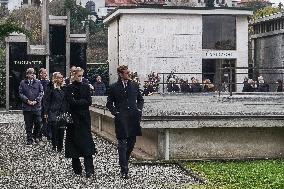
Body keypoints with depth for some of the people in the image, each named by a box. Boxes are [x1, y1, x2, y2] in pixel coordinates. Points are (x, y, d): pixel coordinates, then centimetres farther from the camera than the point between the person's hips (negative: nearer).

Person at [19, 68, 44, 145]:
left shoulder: (38, 82, 6)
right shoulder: (23, 83, 5)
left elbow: (41, 92, 4)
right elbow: (21, 93, 2)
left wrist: (36, 100, -8)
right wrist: (27, 100, -10)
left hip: (37, 106, 1)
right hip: (27, 106, 0)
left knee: (38, 122, 1)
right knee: (28, 124, 3)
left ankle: (36, 136, 22)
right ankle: (29, 139, 11)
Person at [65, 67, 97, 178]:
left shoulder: (86, 87, 8)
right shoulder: (69, 88, 1)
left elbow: (89, 102, -1)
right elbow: (71, 102, -11)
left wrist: (77, 102, -9)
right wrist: (83, 101, -10)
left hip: (85, 118, 1)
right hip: (74, 118, -1)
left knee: (87, 142, -7)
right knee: (74, 141, 2)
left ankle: (89, 169, -12)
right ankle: (77, 168, 12)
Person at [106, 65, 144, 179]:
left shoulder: (134, 85, 10)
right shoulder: (114, 87, 1)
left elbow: (140, 99, 21)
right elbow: (109, 103, 6)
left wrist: (139, 109, 5)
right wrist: (115, 112, -7)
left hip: (133, 118, 4)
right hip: (121, 120, -4)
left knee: (131, 143, 11)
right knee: (122, 145, -4)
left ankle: (124, 161, 32)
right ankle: (124, 170, -3)